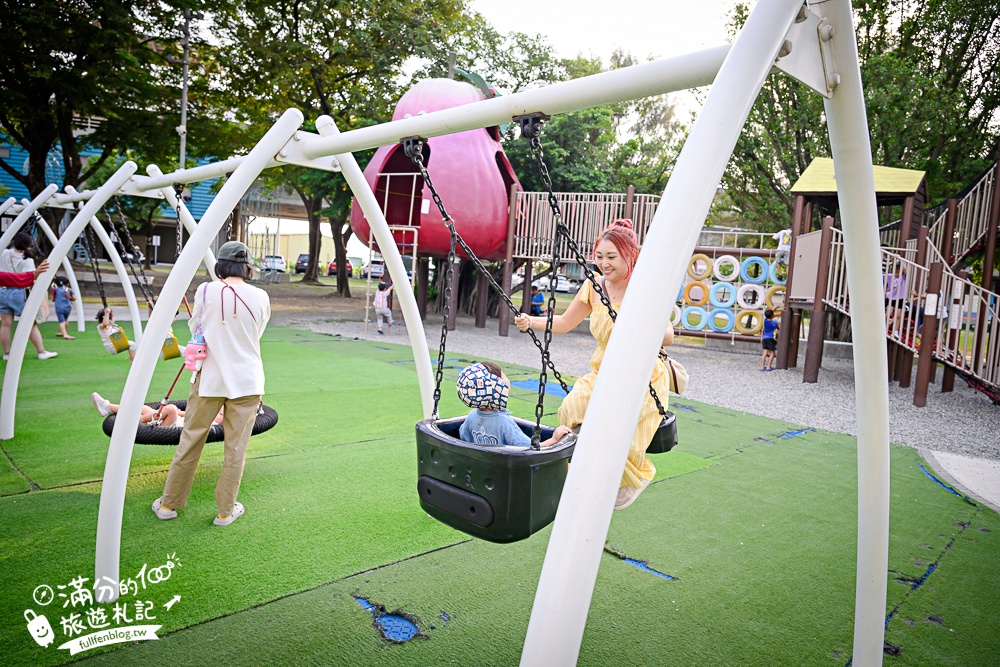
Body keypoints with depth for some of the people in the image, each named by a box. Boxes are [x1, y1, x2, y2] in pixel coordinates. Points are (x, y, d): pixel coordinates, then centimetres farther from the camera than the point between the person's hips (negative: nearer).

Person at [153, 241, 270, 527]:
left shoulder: (205, 291, -6)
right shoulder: (260, 297, -4)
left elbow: (194, 328, 6)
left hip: (209, 378, 0)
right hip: (247, 381, 0)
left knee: (190, 441, 13)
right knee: (236, 448, 7)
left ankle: (168, 503, 28)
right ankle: (226, 511, 18)